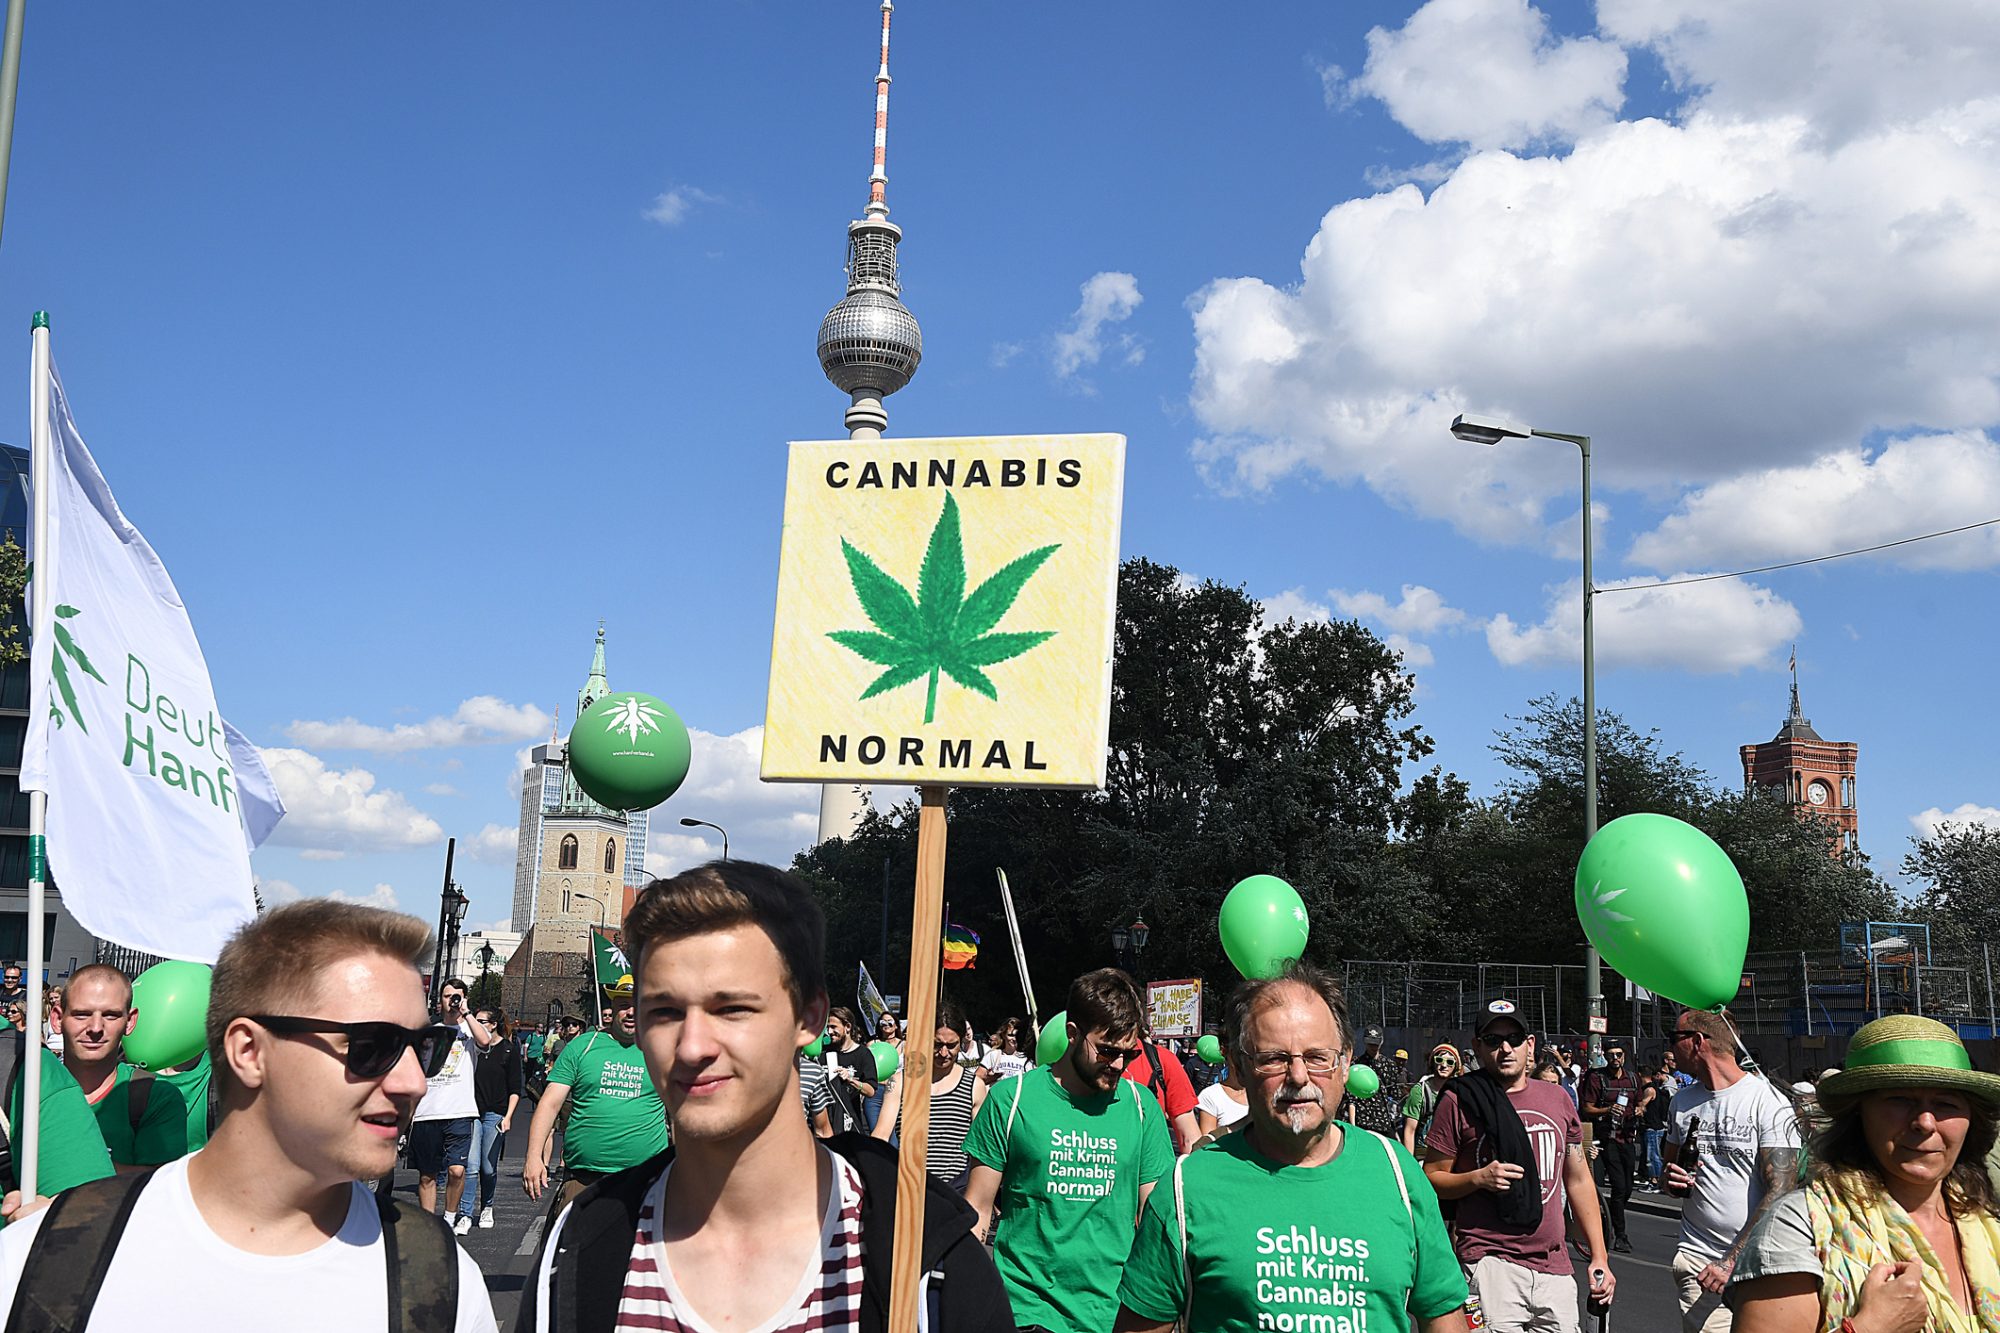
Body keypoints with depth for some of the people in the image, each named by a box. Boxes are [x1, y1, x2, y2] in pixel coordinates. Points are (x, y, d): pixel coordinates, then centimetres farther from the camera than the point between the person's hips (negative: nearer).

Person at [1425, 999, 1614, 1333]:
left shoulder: (1557, 1098, 13)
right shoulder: (1459, 1101, -1)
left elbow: (1578, 1180, 17)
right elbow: (1431, 1179, 2)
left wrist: (1599, 1257, 13)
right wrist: (1478, 1178, -16)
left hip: (1555, 1267, 4)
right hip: (1490, 1264, -4)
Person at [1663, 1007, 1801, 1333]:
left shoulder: (1770, 1102, -7)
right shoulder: (1682, 1102, 12)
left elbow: (1780, 1192, -12)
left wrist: (1731, 1261, -17)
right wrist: (1673, 1181, 0)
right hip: (1697, 1258, 3)